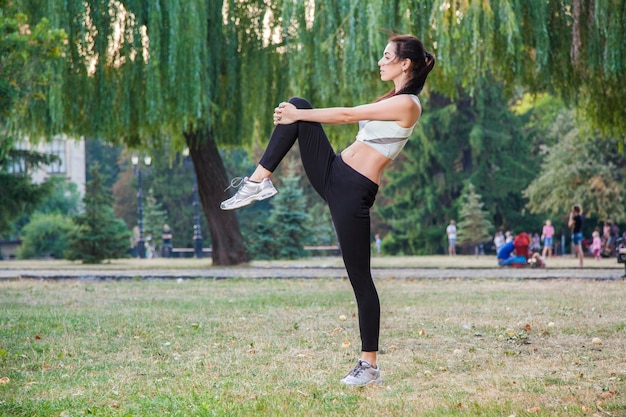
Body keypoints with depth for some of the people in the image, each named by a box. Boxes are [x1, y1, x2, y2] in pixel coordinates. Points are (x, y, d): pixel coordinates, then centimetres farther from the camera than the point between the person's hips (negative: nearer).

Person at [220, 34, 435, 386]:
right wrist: (297, 114, 16)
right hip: (333, 172, 9)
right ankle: (259, 182, -7)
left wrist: (297, 117, -10)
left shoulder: (407, 104, -12)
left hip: (354, 190, -9)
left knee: (360, 277, -5)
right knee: (298, 104, -3)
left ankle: (370, 366, 4)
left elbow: (348, 115, -14)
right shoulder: (392, 99, 18)